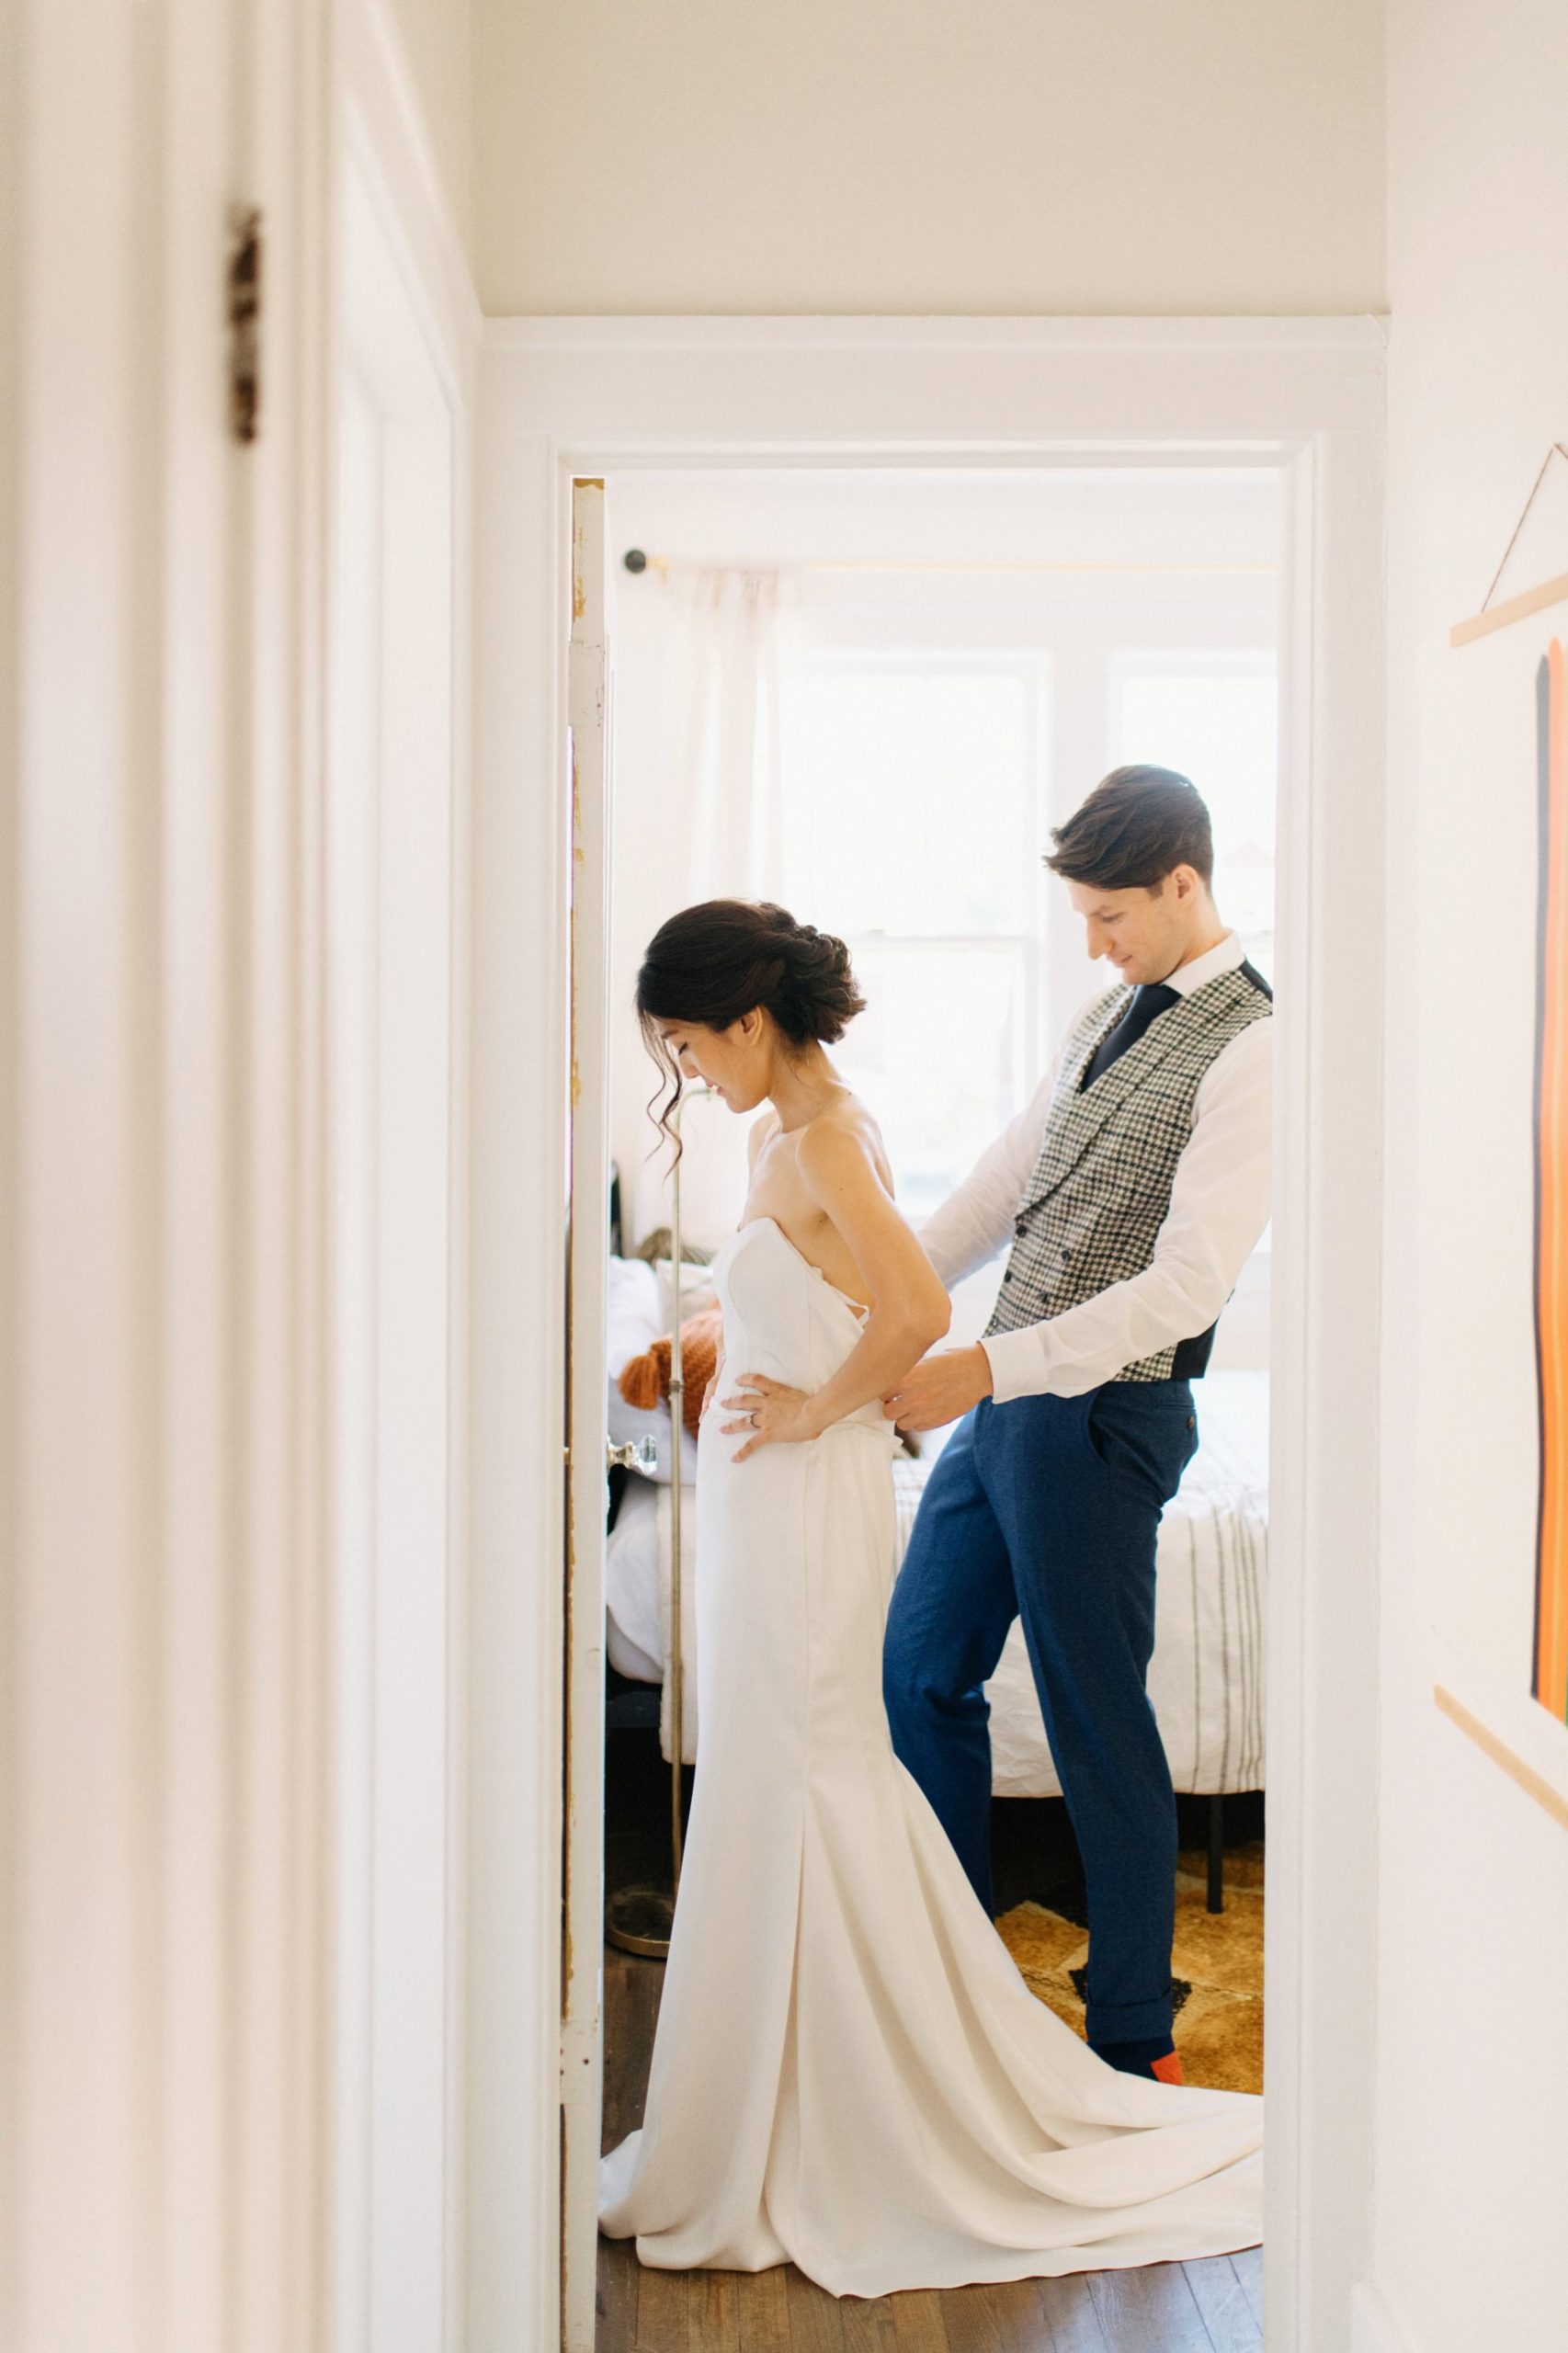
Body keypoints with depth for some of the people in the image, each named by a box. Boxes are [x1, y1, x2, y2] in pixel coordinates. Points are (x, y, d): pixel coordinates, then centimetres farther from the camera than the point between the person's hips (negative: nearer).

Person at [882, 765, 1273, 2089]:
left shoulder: (1248, 1050, -16)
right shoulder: (1111, 1013, 12)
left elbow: (1186, 1284, -23)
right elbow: (1010, 1179, 16)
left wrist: (986, 1369, -27)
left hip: (1100, 1414, -9)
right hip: (1006, 1394, 9)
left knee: (1098, 1725, 3)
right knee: (921, 1675, 17)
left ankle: (1135, 2040, 23)